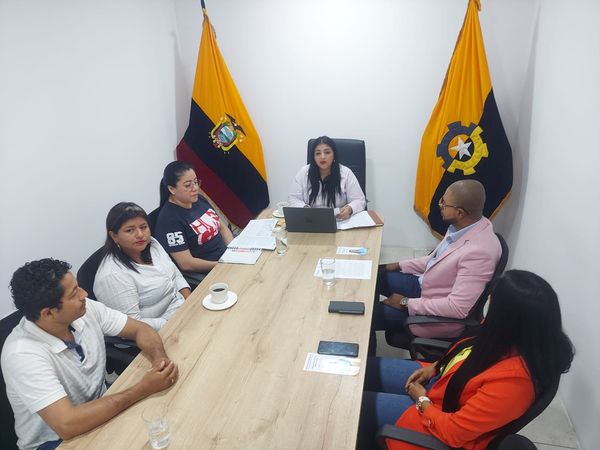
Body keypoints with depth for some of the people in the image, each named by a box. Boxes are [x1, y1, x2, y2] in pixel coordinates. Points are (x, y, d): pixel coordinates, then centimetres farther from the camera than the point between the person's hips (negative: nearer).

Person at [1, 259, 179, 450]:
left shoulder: (86, 310, -13)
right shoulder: (23, 354, -29)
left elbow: (140, 329, -4)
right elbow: (67, 424, -36)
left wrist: (159, 358, -26)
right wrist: (144, 388, -32)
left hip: (99, 410, 6)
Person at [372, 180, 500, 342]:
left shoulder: (478, 251, -34)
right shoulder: (463, 225, -6)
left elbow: (458, 308, -32)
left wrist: (407, 303, -23)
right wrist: (400, 266, 9)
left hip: (440, 316, -8)